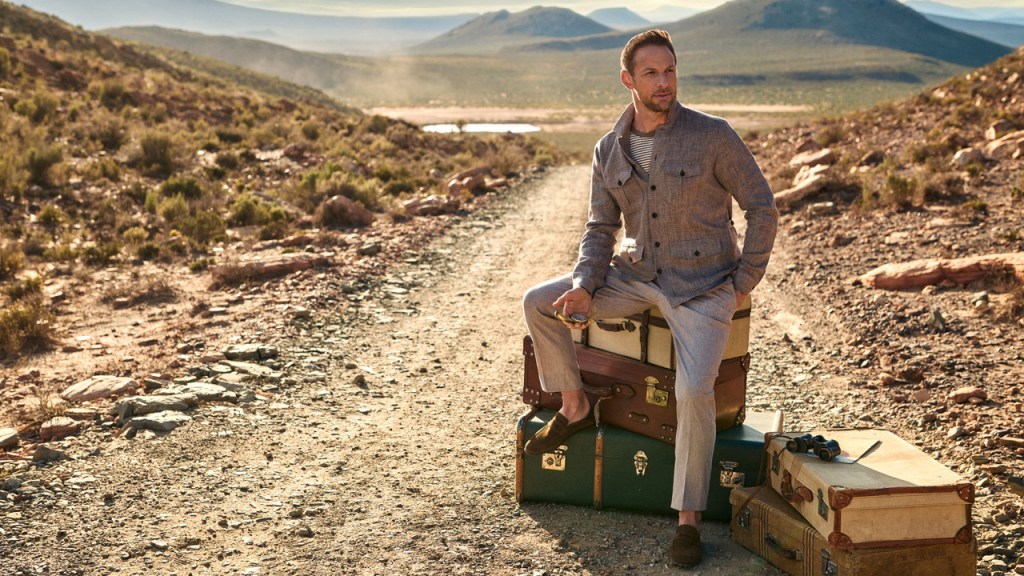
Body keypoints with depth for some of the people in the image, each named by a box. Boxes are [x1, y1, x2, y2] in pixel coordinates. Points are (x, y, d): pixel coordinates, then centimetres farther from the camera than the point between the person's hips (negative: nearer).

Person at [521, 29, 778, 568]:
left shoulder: (712, 135, -11)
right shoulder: (608, 151, 2)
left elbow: (762, 206, -6)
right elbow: (600, 228, 7)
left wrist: (744, 282, -8)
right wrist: (584, 286, -11)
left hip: (702, 286, -4)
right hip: (635, 276, 5)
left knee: (694, 390, -24)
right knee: (538, 303, -7)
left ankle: (689, 518, -7)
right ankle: (574, 406, 14)